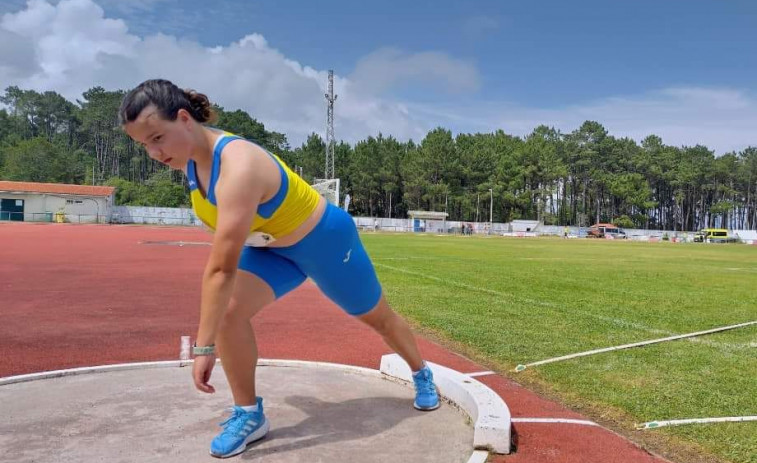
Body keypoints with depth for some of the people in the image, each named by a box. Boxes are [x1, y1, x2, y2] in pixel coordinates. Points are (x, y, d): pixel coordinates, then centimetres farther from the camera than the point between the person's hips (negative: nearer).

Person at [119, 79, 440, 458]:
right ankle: (249, 415, 2)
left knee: (377, 317, 15)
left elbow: (222, 269, -42)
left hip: (325, 242, -6)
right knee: (228, 313, -16)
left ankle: (422, 375, 43)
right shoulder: (189, 156, -12)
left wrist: (204, 347, -39)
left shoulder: (238, 167, -40)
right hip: (271, 248, 7)